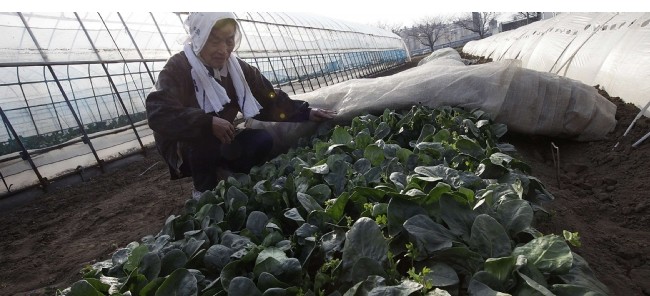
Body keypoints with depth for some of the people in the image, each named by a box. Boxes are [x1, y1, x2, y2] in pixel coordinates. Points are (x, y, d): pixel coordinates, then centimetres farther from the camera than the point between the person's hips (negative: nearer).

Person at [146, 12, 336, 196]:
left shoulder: (237, 67, -4)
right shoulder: (178, 68, -20)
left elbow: (270, 101, -7)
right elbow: (158, 113, -35)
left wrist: (305, 113, -19)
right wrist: (208, 123, -44)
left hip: (220, 142, 4)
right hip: (184, 148, -4)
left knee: (263, 140, -16)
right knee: (203, 138, -35)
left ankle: (230, 175, 9)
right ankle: (204, 191, -8)